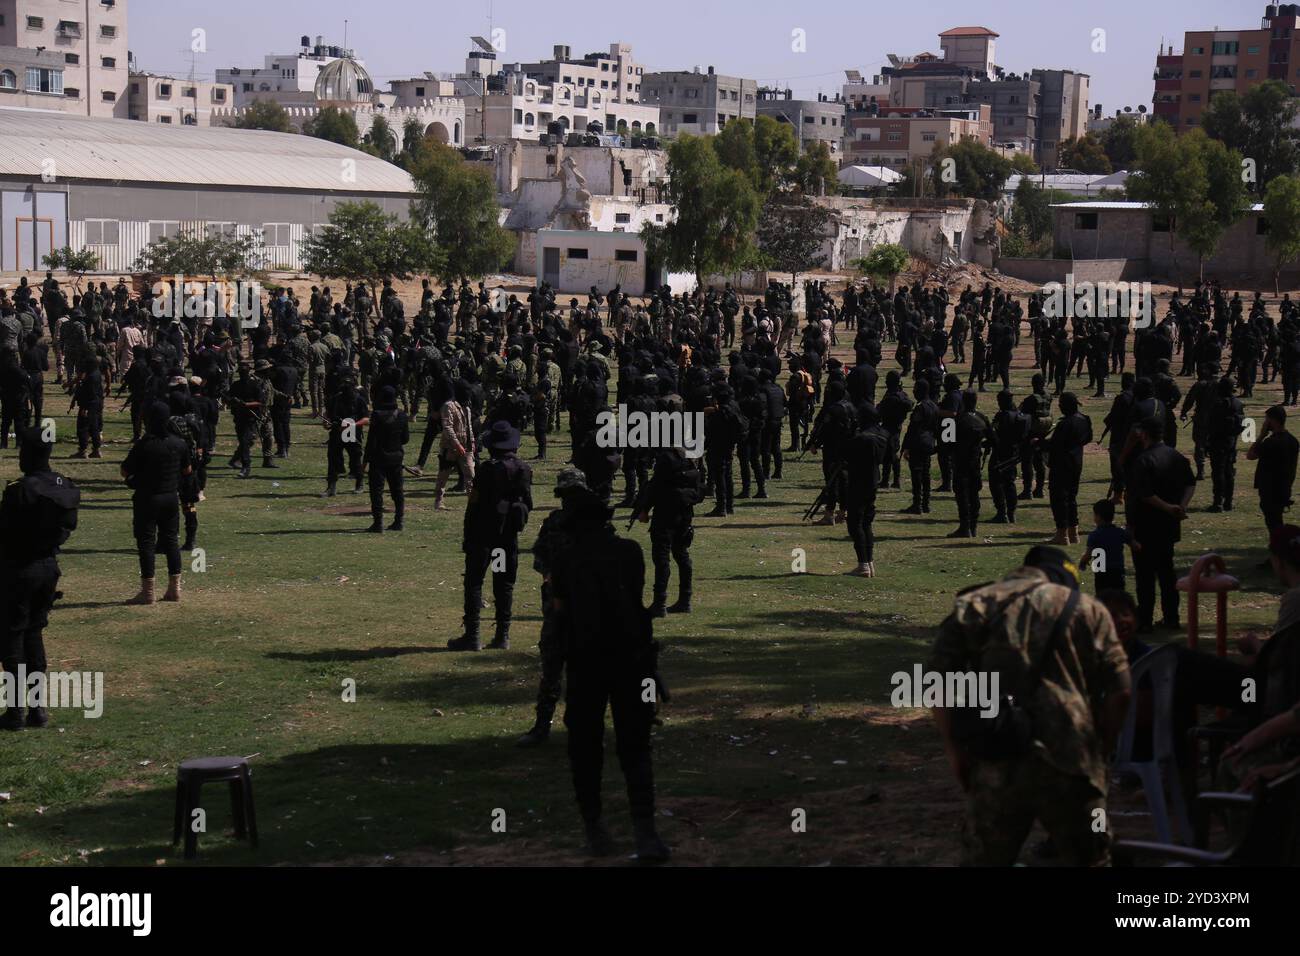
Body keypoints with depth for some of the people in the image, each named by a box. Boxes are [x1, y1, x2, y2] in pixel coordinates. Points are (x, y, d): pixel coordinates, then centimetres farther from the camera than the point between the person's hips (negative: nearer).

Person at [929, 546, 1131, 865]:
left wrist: (954, 751, 7)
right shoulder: (1088, 609, 9)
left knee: (982, 858, 12)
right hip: (1069, 765, -1)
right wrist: (1099, 753, 13)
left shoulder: (972, 605, 11)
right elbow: (1118, 692, 3)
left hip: (995, 766, 1)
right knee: (1088, 859, 14)